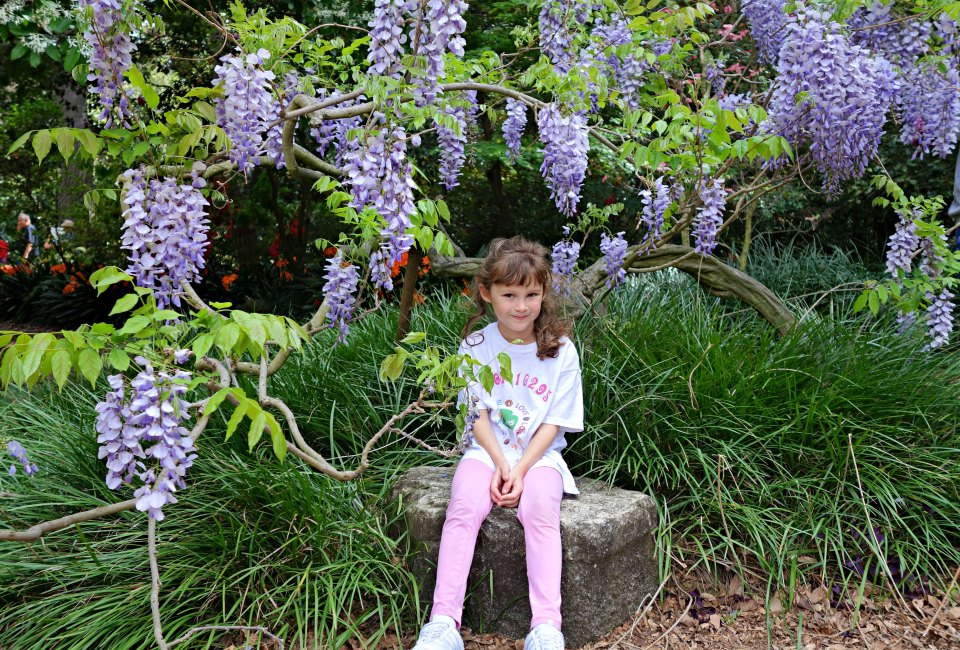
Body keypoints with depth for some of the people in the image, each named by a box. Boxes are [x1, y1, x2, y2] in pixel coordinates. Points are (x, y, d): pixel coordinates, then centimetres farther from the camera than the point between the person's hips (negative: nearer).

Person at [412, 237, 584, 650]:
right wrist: (500, 464, -14)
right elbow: (478, 414, 1)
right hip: (486, 450, 1)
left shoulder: (561, 351, -1)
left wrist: (520, 470, -14)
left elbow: (553, 424, -3)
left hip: (539, 454, -1)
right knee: (464, 507, -28)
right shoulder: (475, 347, 1)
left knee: (540, 508, -31)